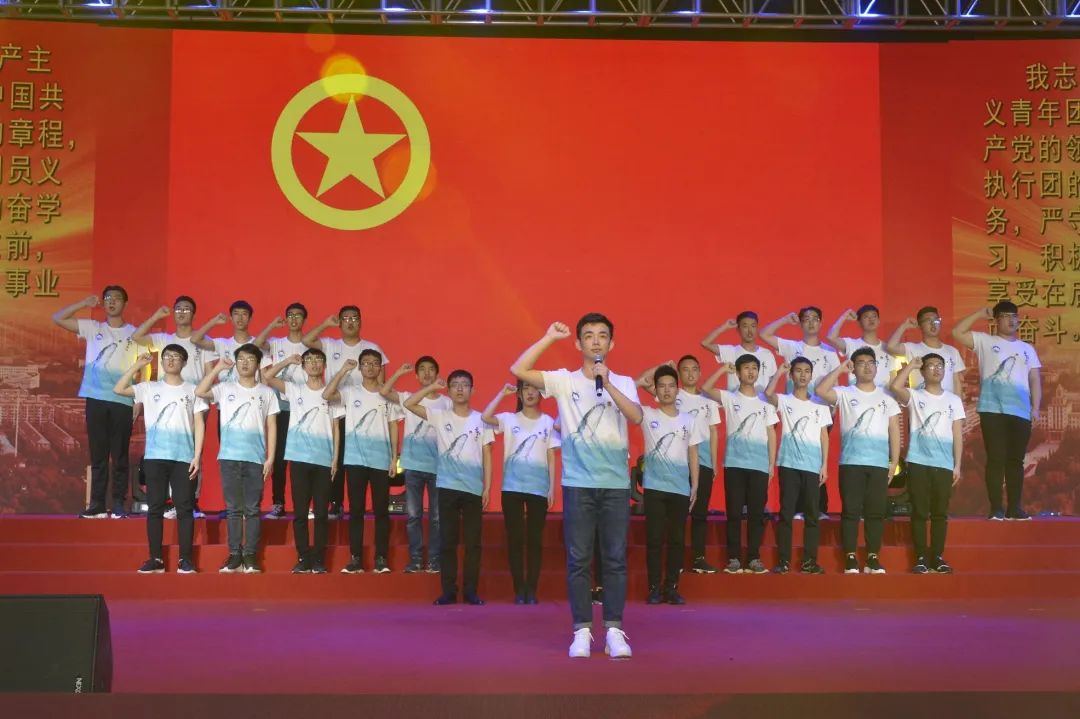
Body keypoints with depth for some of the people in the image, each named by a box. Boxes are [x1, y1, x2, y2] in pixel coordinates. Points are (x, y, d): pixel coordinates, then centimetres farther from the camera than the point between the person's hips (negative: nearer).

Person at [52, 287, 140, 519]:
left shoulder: (134, 333, 7)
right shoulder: (92, 328, 12)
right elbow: (58, 318, 9)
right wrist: (84, 303, 2)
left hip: (122, 400, -2)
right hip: (96, 398, 2)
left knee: (119, 455, 0)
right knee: (97, 454, 4)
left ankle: (118, 505, 4)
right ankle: (97, 505, 7)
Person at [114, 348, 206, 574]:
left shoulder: (192, 390, 7)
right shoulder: (149, 388, 9)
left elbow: (199, 424, 4)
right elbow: (119, 389, -3)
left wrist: (197, 456, -4)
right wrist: (137, 366, -3)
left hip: (183, 457, -1)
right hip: (155, 456, 1)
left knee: (184, 508, -2)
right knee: (155, 507, 2)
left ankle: (185, 559, 2)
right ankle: (155, 559, 7)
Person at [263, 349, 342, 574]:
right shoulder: (295, 389, 8)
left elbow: (336, 428, 7)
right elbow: (266, 378, -2)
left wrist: (335, 457, 0)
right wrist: (288, 361, -2)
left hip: (324, 460, 0)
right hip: (299, 458, 0)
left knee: (321, 511, 2)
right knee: (300, 511, 1)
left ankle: (319, 559, 7)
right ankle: (303, 558, 7)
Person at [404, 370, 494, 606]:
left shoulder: (481, 419, 5)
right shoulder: (440, 416, 4)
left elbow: (487, 456, 5)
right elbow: (409, 404, -4)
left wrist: (487, 487, -1)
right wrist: (432, 387, -4)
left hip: (474, 489, 0)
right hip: (448, 487, 0)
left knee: (473, 542, 3)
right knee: (447, 541, 3)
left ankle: (470, 591, 10)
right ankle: (449, 591, 8)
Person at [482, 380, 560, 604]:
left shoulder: (548, 422, 6)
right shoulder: (509, 419, 5)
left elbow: (551, 458, 6)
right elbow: (485, 417, -15)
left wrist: (552, 487, -1)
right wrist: (503, 392, -8)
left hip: (538, 488, 0)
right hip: (512, 487, 0)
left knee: (534, 540, 3)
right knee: (515, 539, 1)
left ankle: (532, 590, 8)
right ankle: (519, 590, 7)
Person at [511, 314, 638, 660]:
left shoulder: (624, 383, 7)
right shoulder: (564, 380, 4)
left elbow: (636, 416, -13)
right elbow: (518, 370, -8)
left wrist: (607, 383, -22)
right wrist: (549, 337, -7)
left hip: (616, 482, 1)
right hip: (577, 482, -1)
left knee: (615, 558, 2)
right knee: (578, 558, 1)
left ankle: (614, 629, 7)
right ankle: (582, 630, 7)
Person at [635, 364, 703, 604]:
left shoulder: (690, 420, 9)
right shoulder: (647, 415, 3)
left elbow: (693, 454, 10)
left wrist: (694, 485, 5)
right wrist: (642, 382, -5)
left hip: (681, 488, 2)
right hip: (654, 487, -2)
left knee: (677, 539, 4)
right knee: (654, 539, -1)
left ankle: (672, 588, 11)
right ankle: (654, 588, 5)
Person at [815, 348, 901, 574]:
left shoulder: (886, 397, 12)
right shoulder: (845, 394, 3)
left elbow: (894, 431, 11)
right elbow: (820, 390, -16)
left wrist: (894, 462, 3)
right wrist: (841, 368, -9)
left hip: (879, 464, 2)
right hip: (851, 462, -2)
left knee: (876, 511, 4)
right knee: (850, 510, -2)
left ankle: (873, 558, 11)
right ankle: (850, 558, 3)